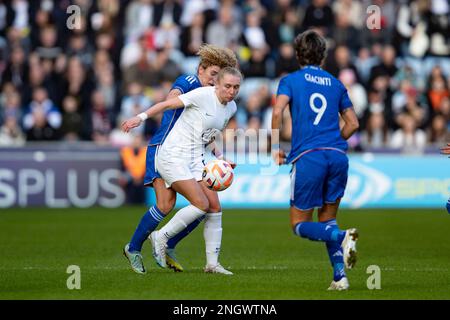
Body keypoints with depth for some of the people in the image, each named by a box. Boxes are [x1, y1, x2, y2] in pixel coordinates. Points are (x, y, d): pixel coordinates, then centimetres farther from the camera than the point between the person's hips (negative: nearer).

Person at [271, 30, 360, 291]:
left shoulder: (291, 80, 7)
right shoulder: (335, 84, 18)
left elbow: (278, 112, -9)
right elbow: (353, 123, 19)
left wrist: (275, 147, 0)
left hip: (308, 157, -4)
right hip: (338, 156, 4)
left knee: (300, 224, 5)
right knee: (327, 219, 16)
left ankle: (342, 237, -23)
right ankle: (340, 276, 0)